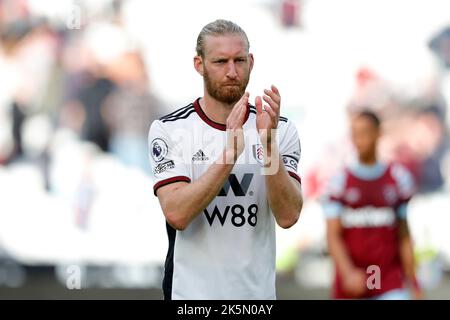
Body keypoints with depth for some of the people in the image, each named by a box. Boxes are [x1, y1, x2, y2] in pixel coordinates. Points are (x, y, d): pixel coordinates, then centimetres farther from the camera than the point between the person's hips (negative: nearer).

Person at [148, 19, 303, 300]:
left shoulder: (280, 130, -2)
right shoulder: (169, 129, -7)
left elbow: (288, 216, -13)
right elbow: (177, 214, -20)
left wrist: (268, 144, -24)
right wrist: (230, 152, -27)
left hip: (258, 290, 2)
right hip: (192, 291, -2)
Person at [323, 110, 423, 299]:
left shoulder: (398, 178, 5)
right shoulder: (340, 181, 1)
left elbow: (404, 235, 10)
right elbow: (333, 237, -4)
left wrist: (412, 281, 9)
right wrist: (348, 273, -20)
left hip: (390, 284, 0)